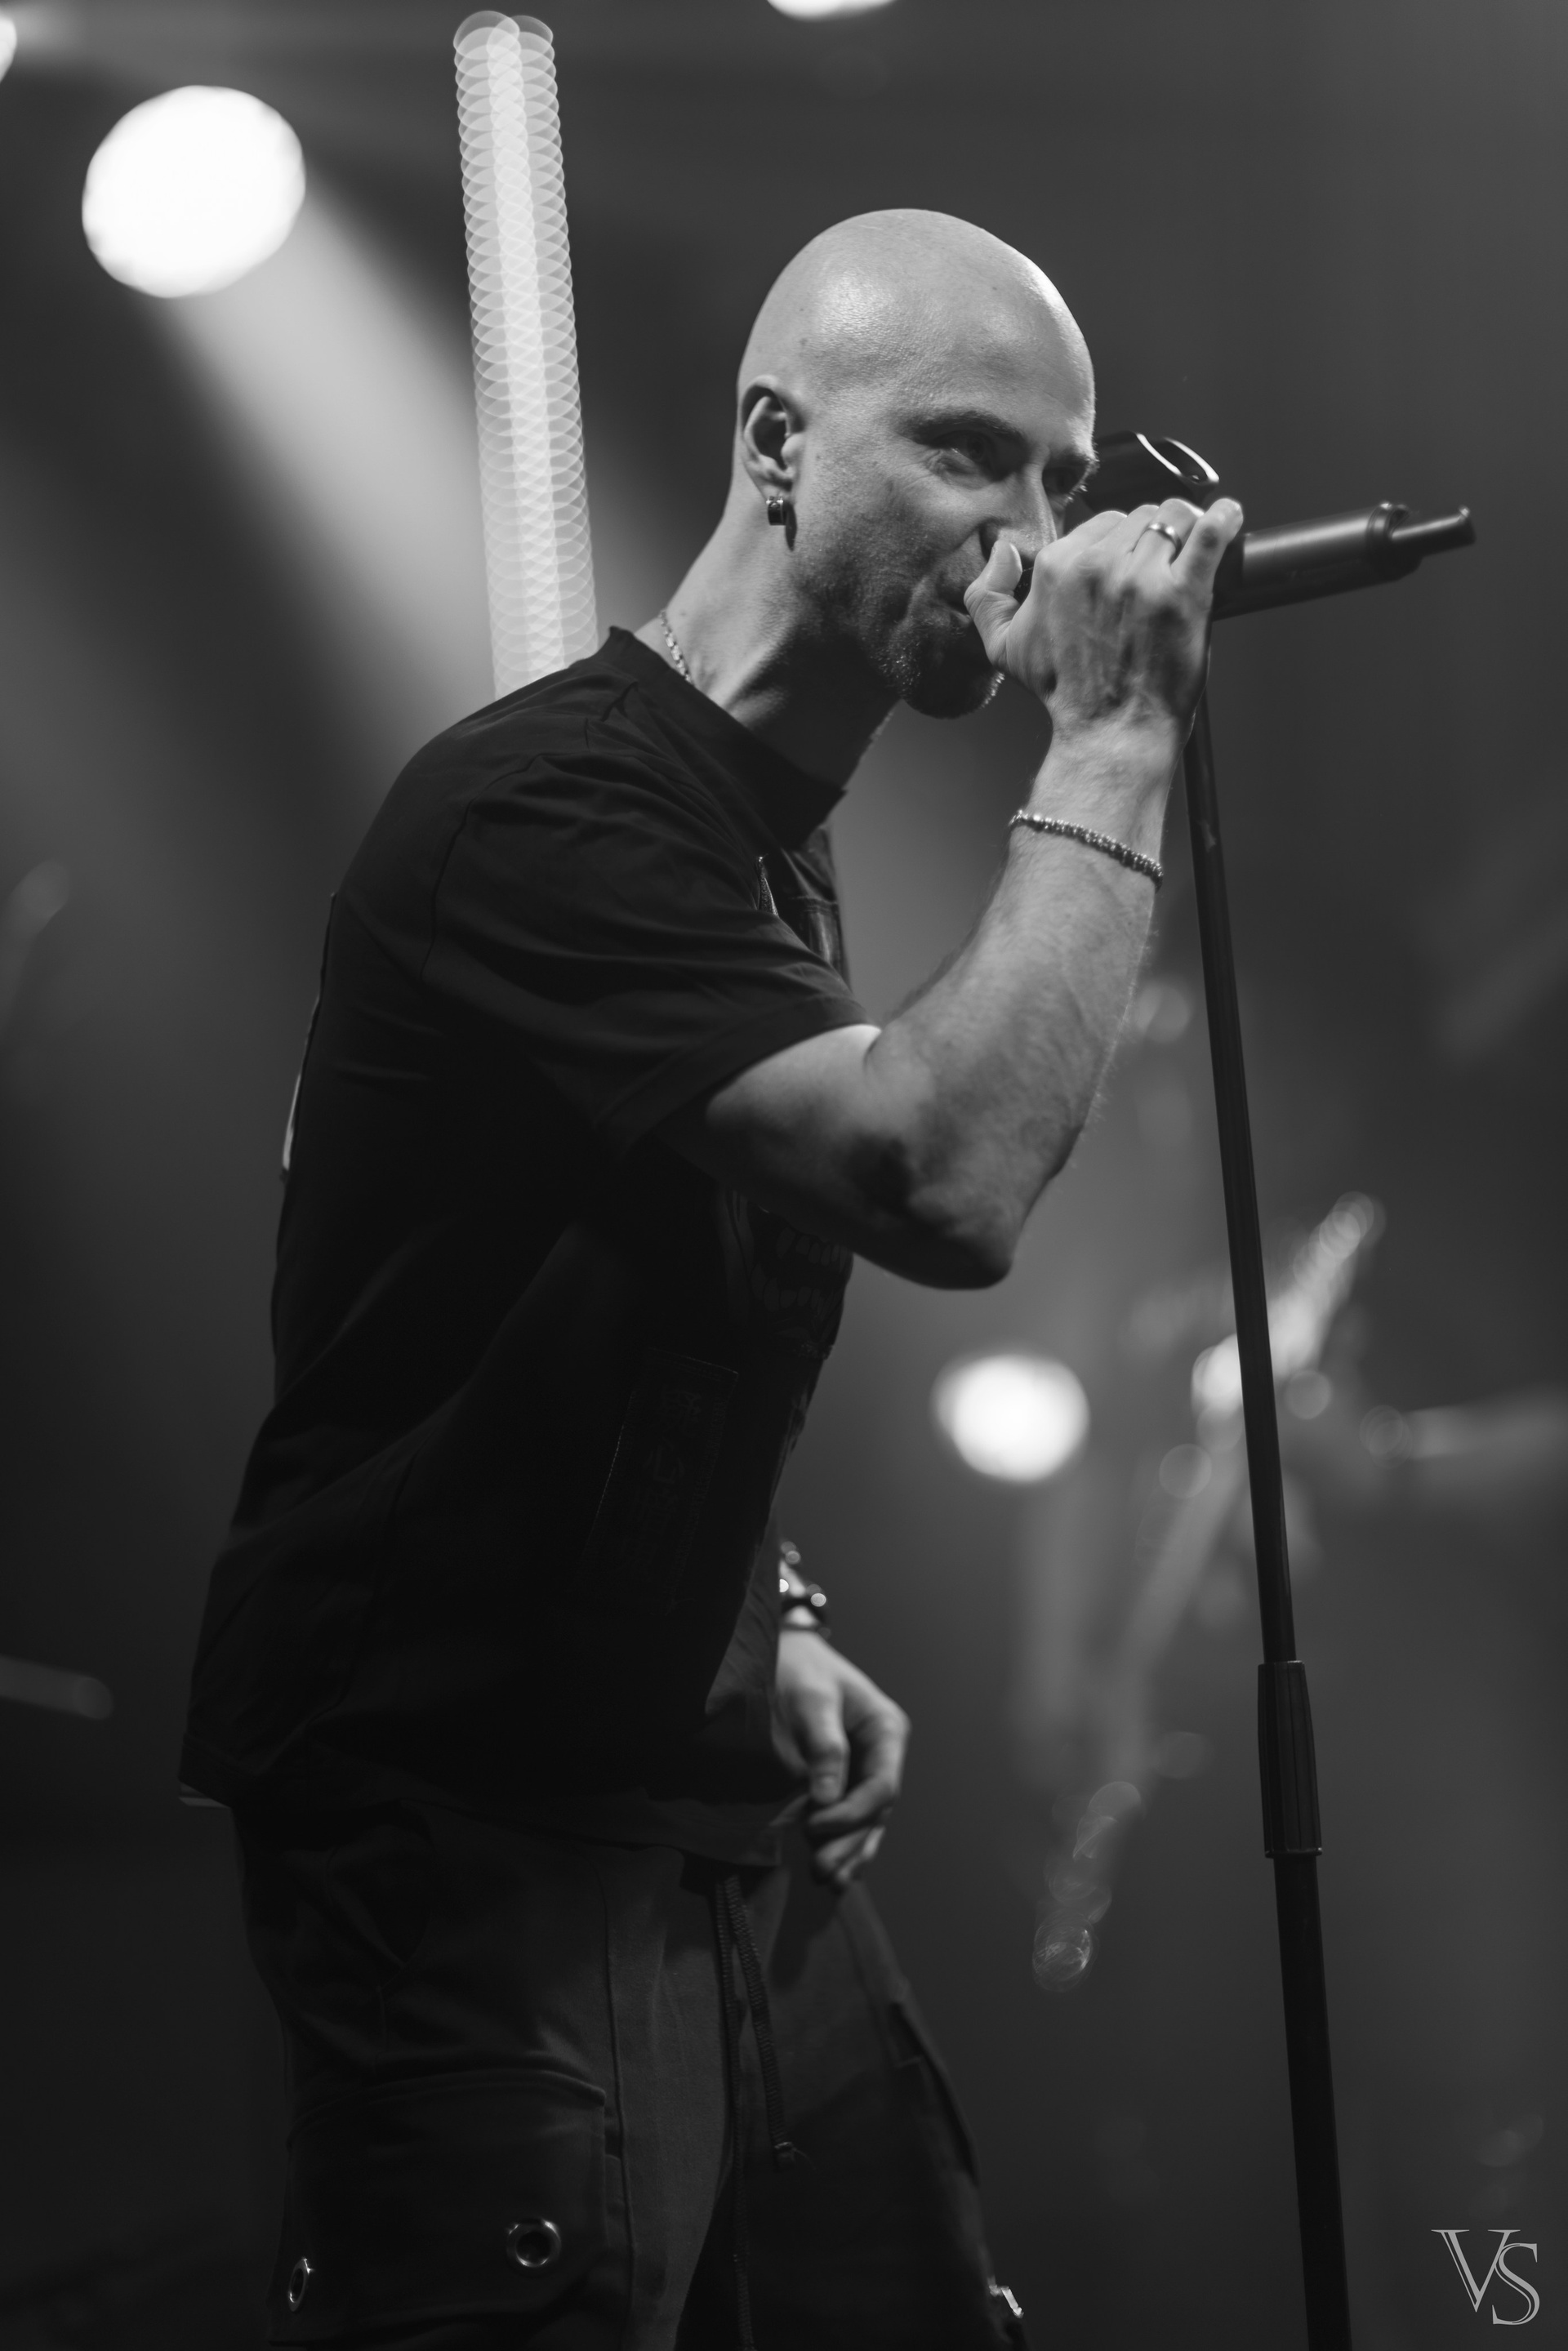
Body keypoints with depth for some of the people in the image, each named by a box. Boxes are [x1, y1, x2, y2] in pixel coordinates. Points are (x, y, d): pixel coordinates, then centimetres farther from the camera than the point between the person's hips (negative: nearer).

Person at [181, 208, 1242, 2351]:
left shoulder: (779, 843, 13)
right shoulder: (549, 806, -18)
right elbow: (946, 1182, -31)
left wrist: (769, 1629, 8)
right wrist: (1115, 748, -21)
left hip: (721, 1825, 9)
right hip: (479, 1851, -9)